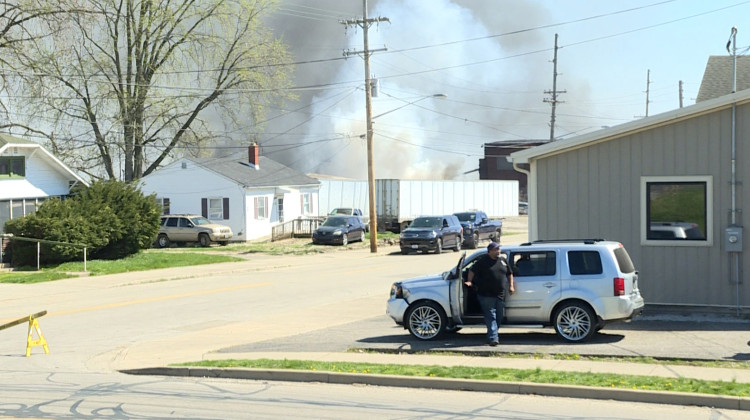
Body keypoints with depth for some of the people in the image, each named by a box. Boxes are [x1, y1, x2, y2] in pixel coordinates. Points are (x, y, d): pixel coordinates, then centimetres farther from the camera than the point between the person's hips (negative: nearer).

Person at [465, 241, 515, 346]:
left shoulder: (503, 260, 11)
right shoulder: (483, 260, -3)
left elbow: (509, 274, 19)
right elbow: (472, 271, -1)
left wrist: (511, 286, 10)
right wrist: (469, 281, -14)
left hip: (500, 295, 5)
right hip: (486, 295, -5)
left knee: (499, 317, 9)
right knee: (491, 317, -7)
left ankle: (492, 335, 24)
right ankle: (493, 338, -10)